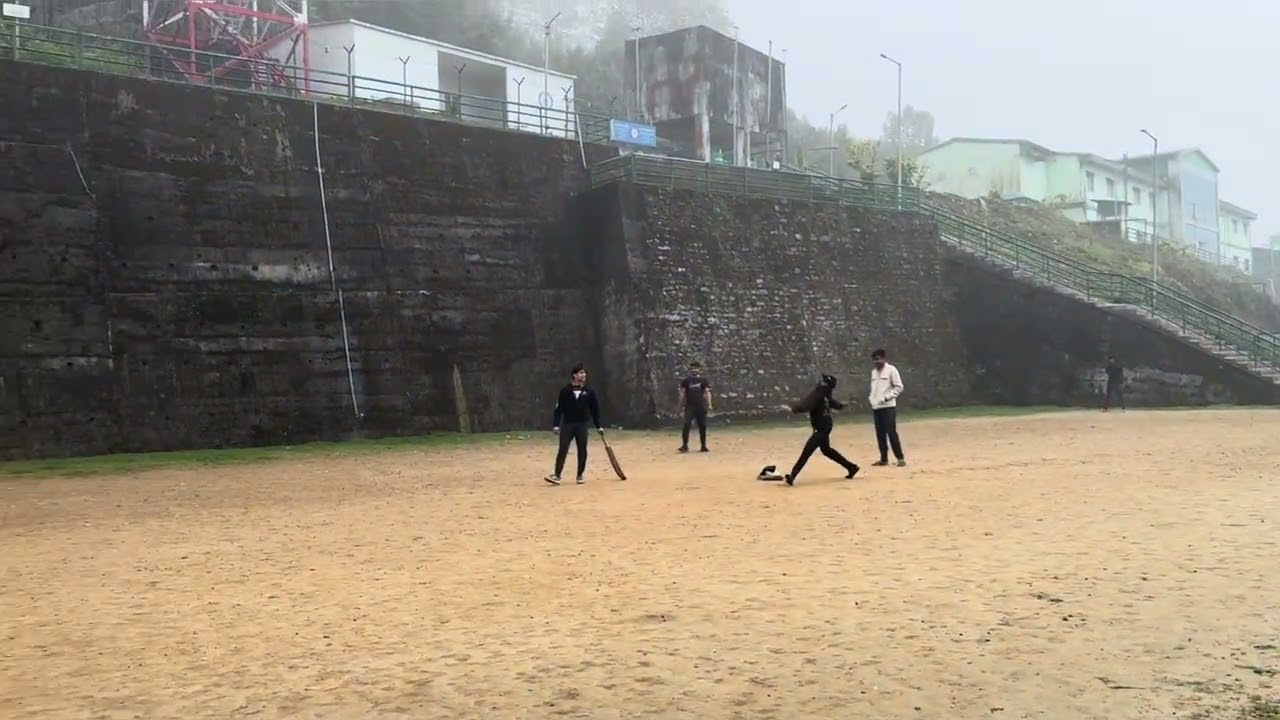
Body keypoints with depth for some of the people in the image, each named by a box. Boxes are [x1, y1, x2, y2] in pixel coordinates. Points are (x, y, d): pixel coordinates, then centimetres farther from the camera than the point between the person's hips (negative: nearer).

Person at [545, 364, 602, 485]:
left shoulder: (589, 392, 3)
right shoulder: (565, 391, -2)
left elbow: (594, 409, 9)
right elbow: (559, 408, -2)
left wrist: (598, 426, 10)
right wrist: (556, 425, -9)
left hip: (582, 425, 2)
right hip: (567, 424, -2)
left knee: (582, 451, 5)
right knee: (562, 449, -6)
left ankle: (581, 475, 18)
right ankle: (557, 475, -3)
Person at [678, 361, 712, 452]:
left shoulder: (703, 380, 7)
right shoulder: (686, 381, 7)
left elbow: (707, 392, 0)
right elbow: (682, 393, 6)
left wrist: (709, 405, -11)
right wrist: (682, 405, 0)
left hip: (701, 406, 1)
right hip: (689, 406, -1)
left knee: (702, 426, 5)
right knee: (687, 425, -12)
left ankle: (703, 446, 15)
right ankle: (684, 445, -10)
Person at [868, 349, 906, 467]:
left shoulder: (891, 370, -6)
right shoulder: (873, 372, 15)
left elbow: (899, 387, -8)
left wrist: (888, 397, -15)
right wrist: (871, 398, 7)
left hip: (888, 406, -7)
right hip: (876, 407, 7)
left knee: (891, 433, -9)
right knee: (880, 434, 8)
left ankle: (901, 458, -4)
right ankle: (884, 459, 15)